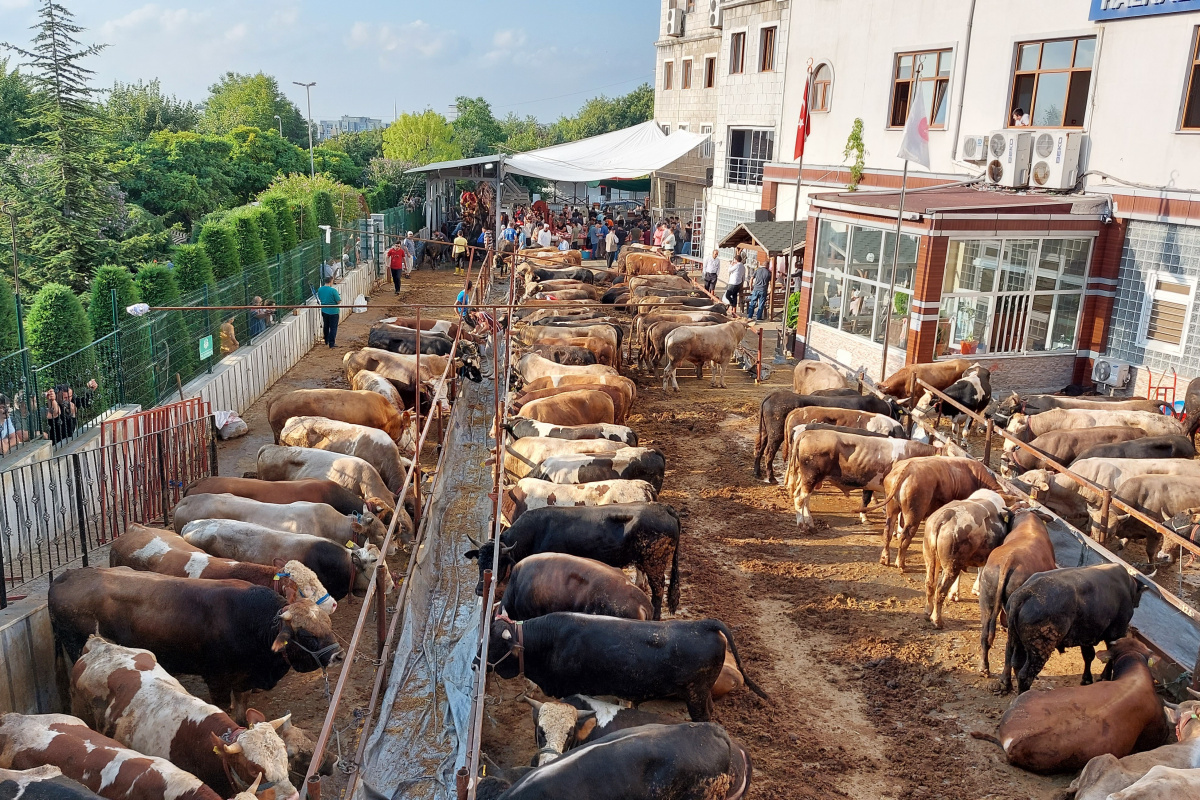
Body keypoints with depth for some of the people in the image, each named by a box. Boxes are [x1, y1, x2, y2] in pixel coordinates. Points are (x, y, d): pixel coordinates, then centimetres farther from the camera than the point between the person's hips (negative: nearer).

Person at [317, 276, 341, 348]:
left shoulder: (320, 290, -2)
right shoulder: (333, 290, -21)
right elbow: (339, 302, -16)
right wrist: (339, 297, 4)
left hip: (324, 311, 6)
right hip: (333, 312, -6)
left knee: (326, 327, 22)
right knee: (333, 328, 2)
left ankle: (326, 341, 37)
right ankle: (331, 345, 2)